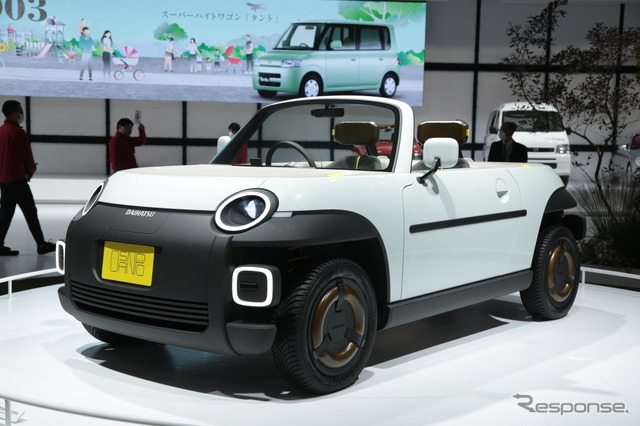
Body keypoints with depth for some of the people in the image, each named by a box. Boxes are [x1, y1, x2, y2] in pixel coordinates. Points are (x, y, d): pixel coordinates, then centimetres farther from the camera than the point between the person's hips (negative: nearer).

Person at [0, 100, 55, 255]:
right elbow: (26, 153, -10)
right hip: (17, 178, -9)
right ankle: (41, 244, 0)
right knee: (30, 211, -3)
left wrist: (27, 167, 16)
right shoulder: (17, 131, -14)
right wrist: (31, 168, 9)